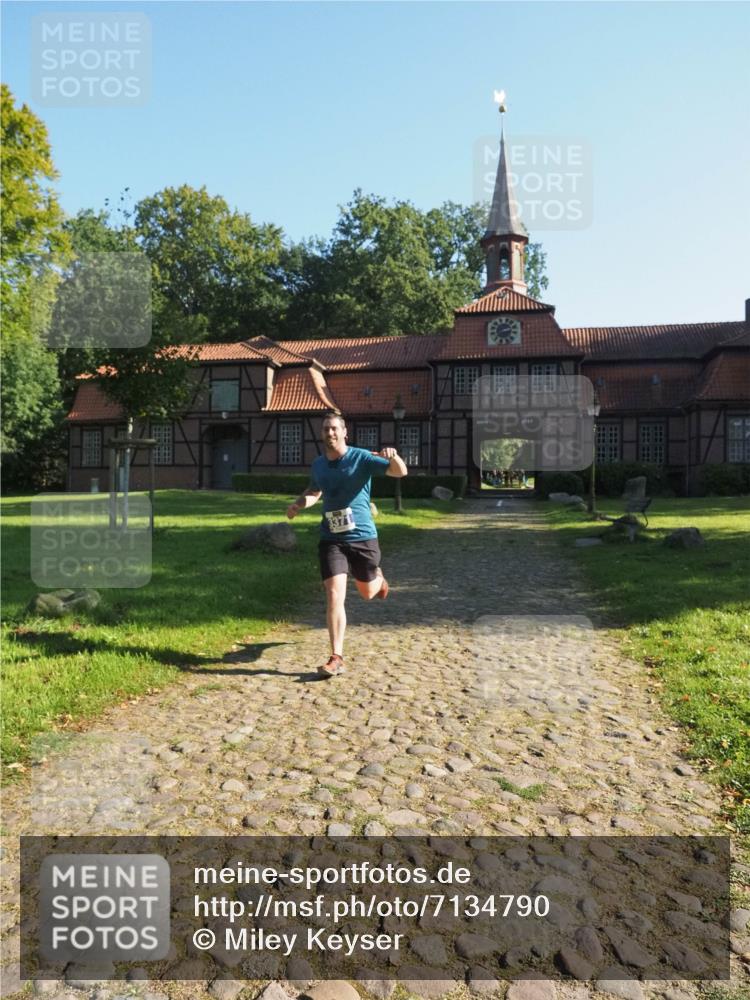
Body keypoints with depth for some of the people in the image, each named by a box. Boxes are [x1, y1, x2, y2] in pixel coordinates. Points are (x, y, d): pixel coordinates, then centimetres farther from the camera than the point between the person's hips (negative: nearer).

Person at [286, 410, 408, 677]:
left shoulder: (361, 458, -9)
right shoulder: (318, 464, 5)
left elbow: (400, 472, -18)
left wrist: (393, 457, -41)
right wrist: (298, 504, 5)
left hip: (362, 537, -2)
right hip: (331, 539, 2)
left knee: (367, 593, 15)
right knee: (334, 596, -10)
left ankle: (378, 578, 54)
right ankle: (336, 658, -3)